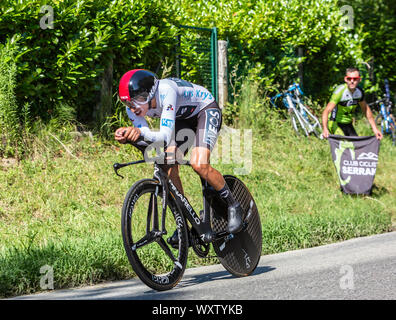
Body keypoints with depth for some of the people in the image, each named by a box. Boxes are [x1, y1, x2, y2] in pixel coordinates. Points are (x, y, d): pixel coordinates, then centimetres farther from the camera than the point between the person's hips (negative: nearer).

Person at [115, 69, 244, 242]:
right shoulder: (133, 107, -19)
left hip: (206, 110, -7)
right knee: (168, 167, -13)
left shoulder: (166, 91, -40)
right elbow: (145, 136, -22)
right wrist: (128, 134, -42)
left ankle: (233, 205, -4)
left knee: (198, 164, -26)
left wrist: (140, 131, -62)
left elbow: (165, 136, -45)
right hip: (183, 119, 7)